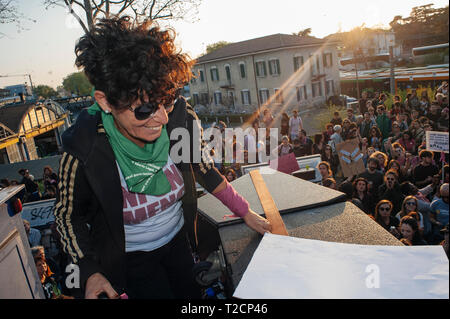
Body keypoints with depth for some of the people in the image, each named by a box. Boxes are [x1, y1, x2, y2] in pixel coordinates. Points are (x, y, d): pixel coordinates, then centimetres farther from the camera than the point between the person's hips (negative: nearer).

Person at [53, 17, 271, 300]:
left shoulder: (181, 117, -24)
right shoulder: (84, 151, -31)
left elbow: (206, 170, -6)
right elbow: (68, 215, -11)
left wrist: (246, 213, -2)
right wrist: (90, 272, -20)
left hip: (178, 239, 4)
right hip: (131, 256, -3)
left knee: (192, 296, 23)